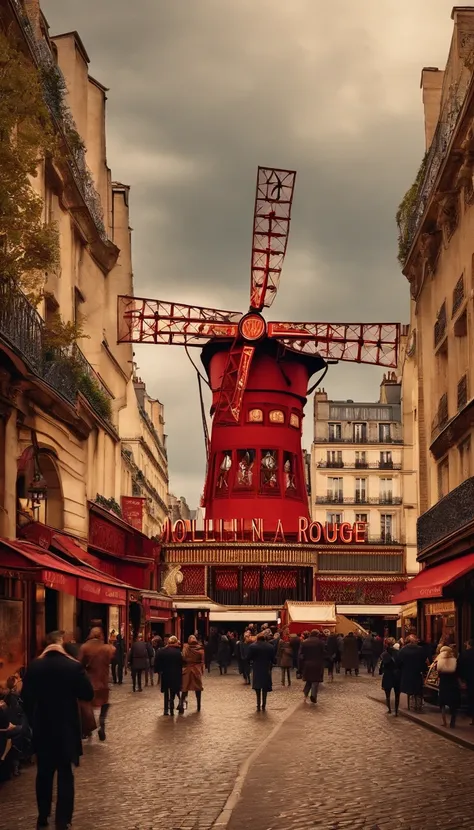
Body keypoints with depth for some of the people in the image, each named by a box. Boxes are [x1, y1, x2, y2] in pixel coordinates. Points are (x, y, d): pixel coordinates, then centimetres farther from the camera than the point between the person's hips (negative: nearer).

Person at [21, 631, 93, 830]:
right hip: (66, 728, -2)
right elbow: (88, 694, -6)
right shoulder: (73, 666, -13)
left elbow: (26, 697, 0)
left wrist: (32, 721, 14)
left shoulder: (34, 666, -6)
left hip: (42, 728, 2)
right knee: (65, 775, 5)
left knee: (44, 773, 16)